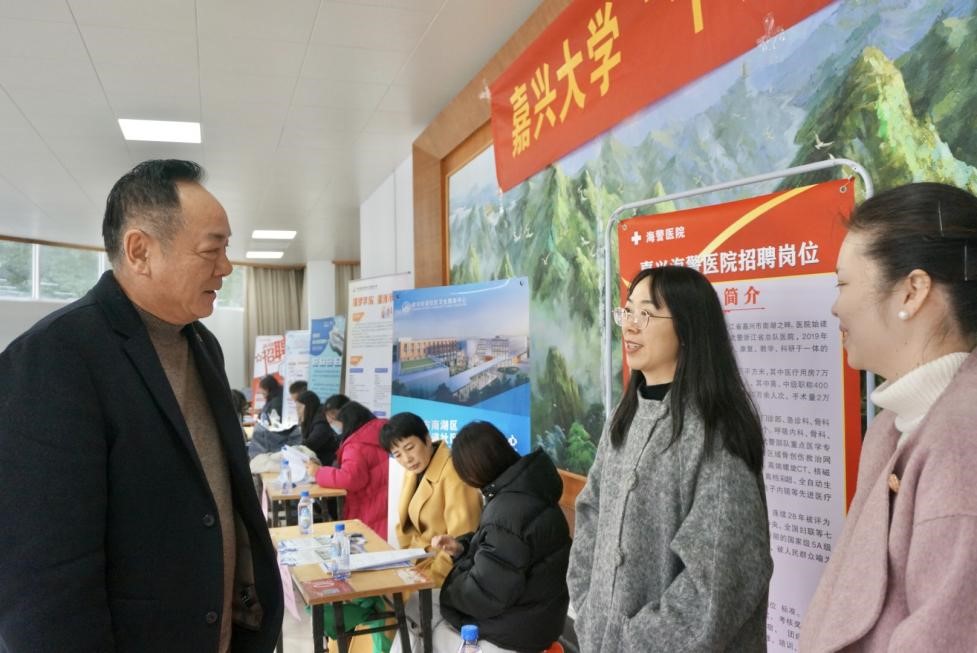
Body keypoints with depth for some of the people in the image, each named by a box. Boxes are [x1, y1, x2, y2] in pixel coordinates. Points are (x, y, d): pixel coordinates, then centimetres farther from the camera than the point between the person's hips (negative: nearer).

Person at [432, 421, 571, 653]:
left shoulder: (508, 510, -30)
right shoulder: (524, 489, 2)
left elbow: (484, 594, -26)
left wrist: (445, 582, -7)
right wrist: (462, 547, 4)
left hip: (513, 634, -9)